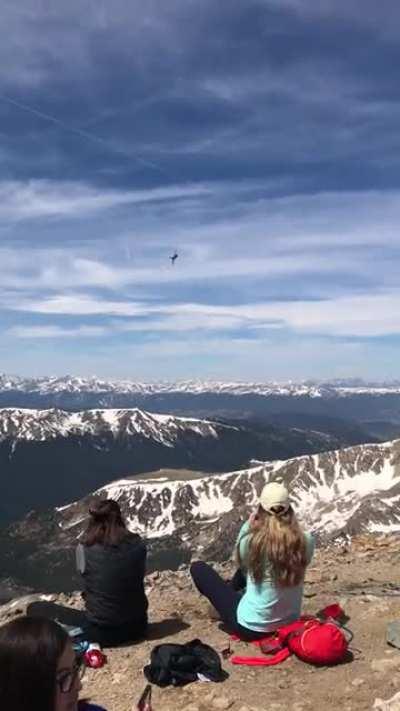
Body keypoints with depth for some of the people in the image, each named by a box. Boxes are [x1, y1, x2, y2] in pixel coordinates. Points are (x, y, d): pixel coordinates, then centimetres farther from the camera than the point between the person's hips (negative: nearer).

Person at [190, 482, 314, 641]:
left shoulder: (253, 540, -23)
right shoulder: (306, 542, -15)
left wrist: (248, 525, 3)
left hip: (251, 628, -5)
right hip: (289, 624, 5)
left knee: (198, 567, 9)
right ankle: (233, 588, 52)